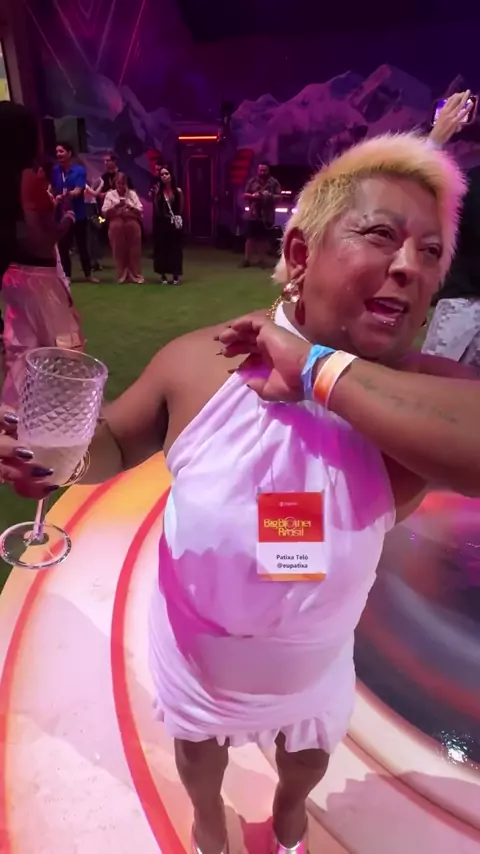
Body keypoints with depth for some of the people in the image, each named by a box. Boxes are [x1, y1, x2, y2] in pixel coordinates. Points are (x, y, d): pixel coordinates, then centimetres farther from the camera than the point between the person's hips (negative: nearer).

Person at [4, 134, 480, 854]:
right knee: (198, 754, 35)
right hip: (194, 657, 0)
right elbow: (116, 442, -9)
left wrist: (319, 368, -44)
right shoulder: (197, 362, -25)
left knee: (309, 759, 36)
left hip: (314, 668, 1)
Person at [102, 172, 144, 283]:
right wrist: (116, 206, -11)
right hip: (116, 226, -1)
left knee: (134, 250, 0)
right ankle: (122, 275, 8)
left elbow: (140, 210, 6)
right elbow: (105, 212, 1)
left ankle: (136, 275, 6)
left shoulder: (132, 194, 13)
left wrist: (130, 207, -10)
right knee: (119, 251, -1)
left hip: (132, 224, 1)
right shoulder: (110, 194, 9)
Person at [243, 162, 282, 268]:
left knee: (264, 239, 4)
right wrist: (253, 196, -13)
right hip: (253, 215, 0)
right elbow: (244, 195, 7)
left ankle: (262, 260, 14)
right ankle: (248, 259, 5)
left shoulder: (274, 182, 4)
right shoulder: (252, 181, 7)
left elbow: (279, 197, 1)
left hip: (267, 216, 0)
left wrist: (270, 196, -17)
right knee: (250, 238, -1)